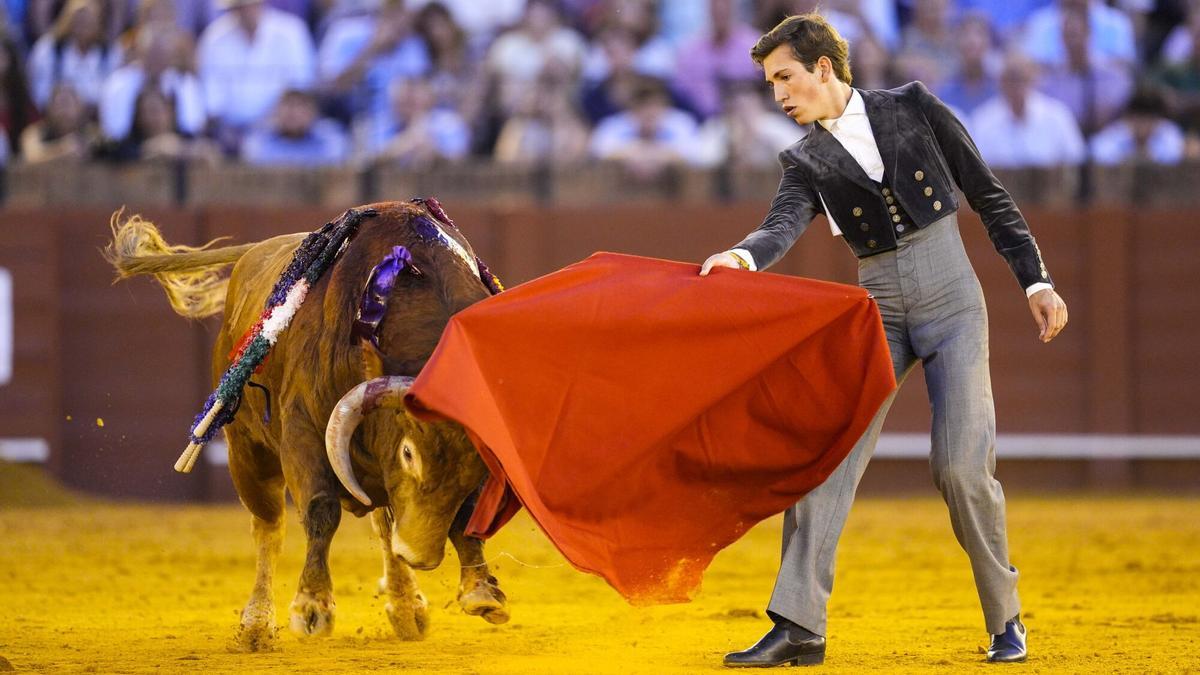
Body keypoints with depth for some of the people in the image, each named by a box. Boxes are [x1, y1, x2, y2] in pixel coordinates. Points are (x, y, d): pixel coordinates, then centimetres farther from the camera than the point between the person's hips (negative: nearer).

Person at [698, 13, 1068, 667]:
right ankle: (799, 625, -13)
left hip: (951, 301, -3)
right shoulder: (806, 161, 6)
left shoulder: (912, 108, 2)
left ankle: (1005, 620, 7)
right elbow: (784, 226, -14)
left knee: (961, 465, -12)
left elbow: (989, 196, 5)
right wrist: (741, 258, -37)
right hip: (878, 313, 3)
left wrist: (1035, 282, 1)